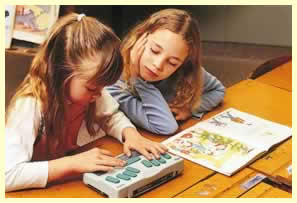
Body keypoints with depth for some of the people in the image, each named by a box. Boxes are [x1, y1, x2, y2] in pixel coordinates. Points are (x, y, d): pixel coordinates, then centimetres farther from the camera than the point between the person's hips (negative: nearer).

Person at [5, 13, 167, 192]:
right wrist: (74, 163, -36)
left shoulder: (88, 90, -9)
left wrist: (131, 134, -11)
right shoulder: (30, 106, -26)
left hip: (88, 181, 4)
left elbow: (112, 116, 9)